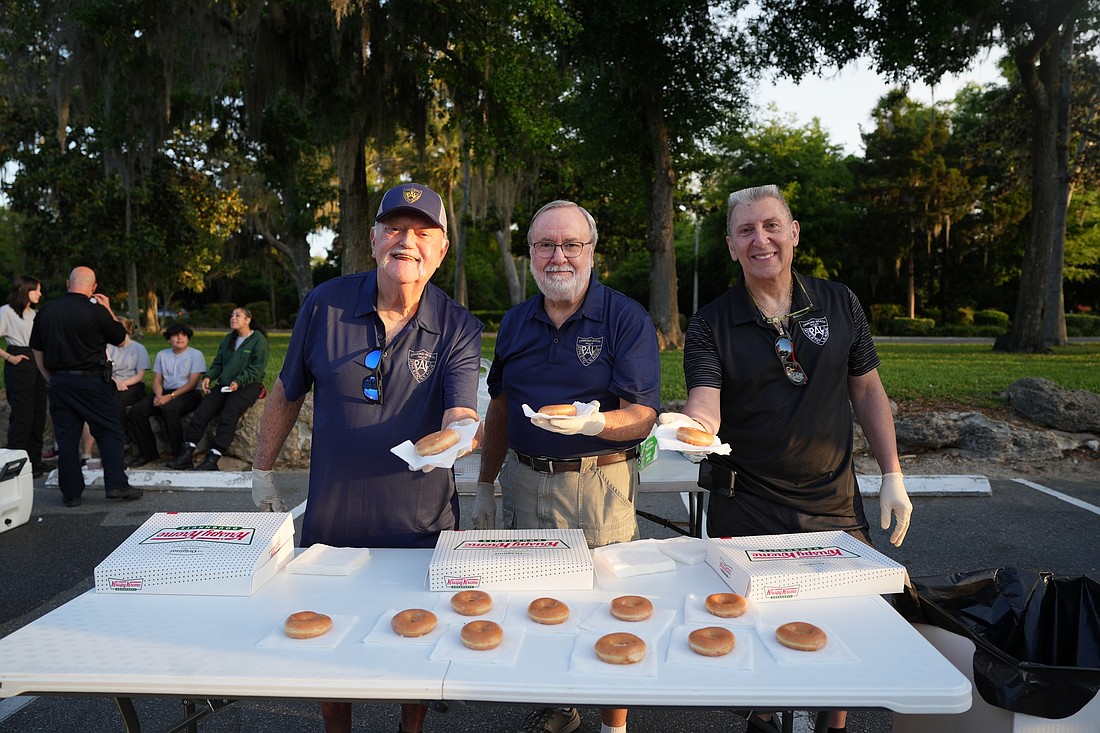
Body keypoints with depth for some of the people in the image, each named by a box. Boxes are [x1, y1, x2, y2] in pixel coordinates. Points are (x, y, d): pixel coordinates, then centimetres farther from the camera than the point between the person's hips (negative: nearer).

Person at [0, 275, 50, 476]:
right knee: (22, 414, -7)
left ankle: (34, 459, 17)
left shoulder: (34, 313, 18)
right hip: (19, 365, -7)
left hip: (37, 364, 7)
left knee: (38, 413, 9)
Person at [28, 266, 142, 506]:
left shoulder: (46, 312, 6)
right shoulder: (96, 311, -11)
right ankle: (116, 484, 2)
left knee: (66, 437, 8)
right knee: (109, 432, 6)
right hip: (92, 381, -4)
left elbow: (37, 351, 12)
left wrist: (50, 379, 19)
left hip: (59, 382, 5)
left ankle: (71, 494, 14)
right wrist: (109, 310, 11)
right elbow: (120, 337, 3)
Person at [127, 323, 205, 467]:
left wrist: (170, 396, -19)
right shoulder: (162, 355, 15)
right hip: (165, 393, 6)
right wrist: (159, 395, -11)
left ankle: (179, 454, -25)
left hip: (188, 394, -6)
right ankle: (148, 452, -4)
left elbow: (192, 383, -9)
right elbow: (157, 381, 11)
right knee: (136, 410, -16)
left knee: (169, 409, -36)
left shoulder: (196, 354, -1)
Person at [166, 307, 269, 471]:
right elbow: (218, 363, 19)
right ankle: (186, 454, -20)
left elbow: (256, 369, -9)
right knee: (202, 410, -16)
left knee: (228, 414, -28)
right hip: (224, 384, 6)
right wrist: (208, 377, -1)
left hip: (248, 385, -6)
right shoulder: (228, 339, 22)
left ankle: (212, 459, -31)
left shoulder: (258, 340, -2)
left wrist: (239, 382, -21)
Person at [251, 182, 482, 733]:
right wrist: (262, 469, 12)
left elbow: (462, 413, -21)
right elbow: (287, 393, 5)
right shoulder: (324, 304, -7)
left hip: (423, 522, 0)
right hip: (333, 518, 1)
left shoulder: (458, 328, -10)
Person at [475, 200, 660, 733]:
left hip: (598, 484, -4)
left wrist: (594, 422, -33)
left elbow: (642, 418, -13)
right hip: (524, 480, 5)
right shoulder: (515, 323, 8)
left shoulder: (626, 319, -8)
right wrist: (485, 485, 15)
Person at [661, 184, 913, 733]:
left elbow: (867, 391, 8)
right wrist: (690, 424, -41)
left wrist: (892, 476, 5)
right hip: (745, 510, -2)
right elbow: (706, 409, -18)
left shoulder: (840, 305, 2)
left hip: (834, 503, 3)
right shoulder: (710, 326, -7)